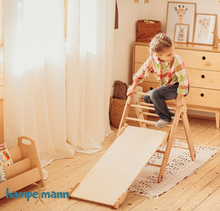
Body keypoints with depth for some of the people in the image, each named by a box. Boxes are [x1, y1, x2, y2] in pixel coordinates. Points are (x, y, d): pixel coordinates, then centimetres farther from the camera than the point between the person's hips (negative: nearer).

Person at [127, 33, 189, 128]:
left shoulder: (176, 60, -30)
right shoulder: (152, 59, -13)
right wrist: (133, 87, 10)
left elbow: (183, 79, -26)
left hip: (177, 86, -7)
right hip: (167, 86, 7)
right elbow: (142, 72, 3)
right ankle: (169, 115, 9)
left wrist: (179, 98, -22)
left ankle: (166, 118, -8)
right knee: (147, 98, 9)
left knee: (155, 94, -26)